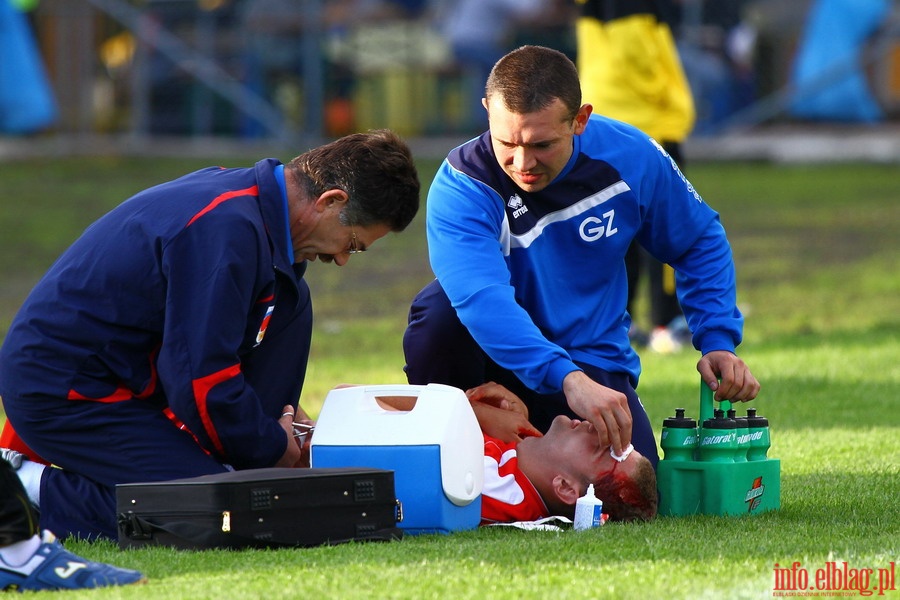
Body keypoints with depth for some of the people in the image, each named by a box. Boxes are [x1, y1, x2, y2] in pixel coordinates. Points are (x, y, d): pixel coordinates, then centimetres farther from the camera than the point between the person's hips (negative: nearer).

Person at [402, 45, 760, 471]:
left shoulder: (631, 158, -11)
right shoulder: (461, 187, -24)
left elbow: (701, 244, 8)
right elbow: (482, 298, -41)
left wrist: (718, 340, -5)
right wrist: (568, 379, -53)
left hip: (593, 360, 3)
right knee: (439, 310, -35)